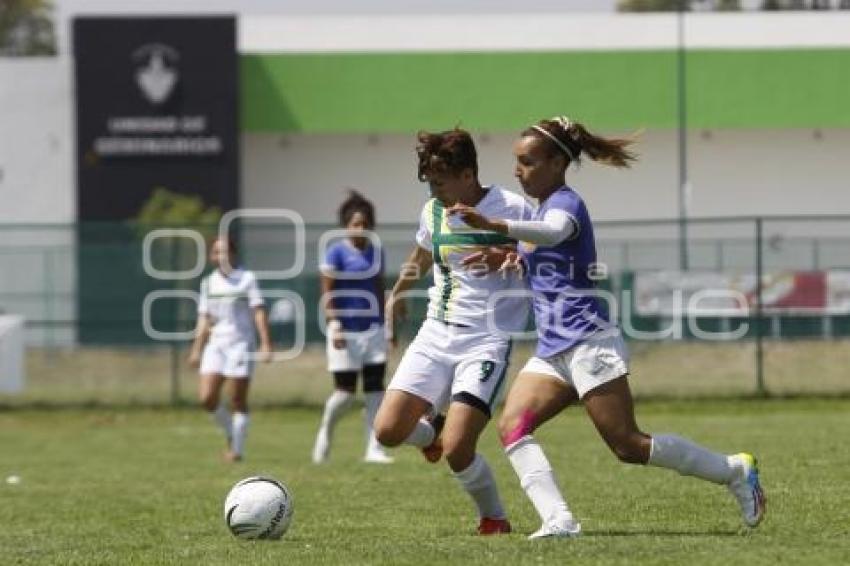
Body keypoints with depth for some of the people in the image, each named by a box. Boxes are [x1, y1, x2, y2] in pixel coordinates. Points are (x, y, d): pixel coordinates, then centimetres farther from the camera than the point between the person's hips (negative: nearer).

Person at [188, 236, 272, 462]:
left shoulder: (246, 279, -1)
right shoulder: (208, 283, 13)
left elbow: (259, 313, -6)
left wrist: (266, 345, -14)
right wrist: (196, 349, 15)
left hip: (241, 344, -4)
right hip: (216, 344, 4)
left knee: (238, 400, -5)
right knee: (207, 397, -7)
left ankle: (237, 449, 3)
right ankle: (231, 432, 16)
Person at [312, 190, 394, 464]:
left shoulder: (376, 252, 11)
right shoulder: (336, 253, -7)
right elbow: (328, 294, -10)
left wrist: (385, 325, 18)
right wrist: (334, 325, -19)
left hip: (373, 329, 5)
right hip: (346, 332, -5)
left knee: (375, 389, -1)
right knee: (345, 393, -3)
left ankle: (374, 448, 1)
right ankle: (325, 433, 22)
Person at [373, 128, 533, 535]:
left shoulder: (512, 210, -10)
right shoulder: (434, 212, 8)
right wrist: (397, 294, 45)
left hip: (486, 341, -6)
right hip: (436, 334, 6)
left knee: (456, 450, -20)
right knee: (388, 431, -8)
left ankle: (494, 519, 8)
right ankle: (432, 427, 28)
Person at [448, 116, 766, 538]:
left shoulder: (565, 203, -12)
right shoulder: (545, 207, 17)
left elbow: (552, 233, -37)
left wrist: (492, 226, -54)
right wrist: (513, 260, 12)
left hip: (587, 341, -9)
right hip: (551, 350, 10)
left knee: (629, 446, -8)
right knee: (512, 424, -11)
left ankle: (735, 471, 8)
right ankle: (558, 520, -22)